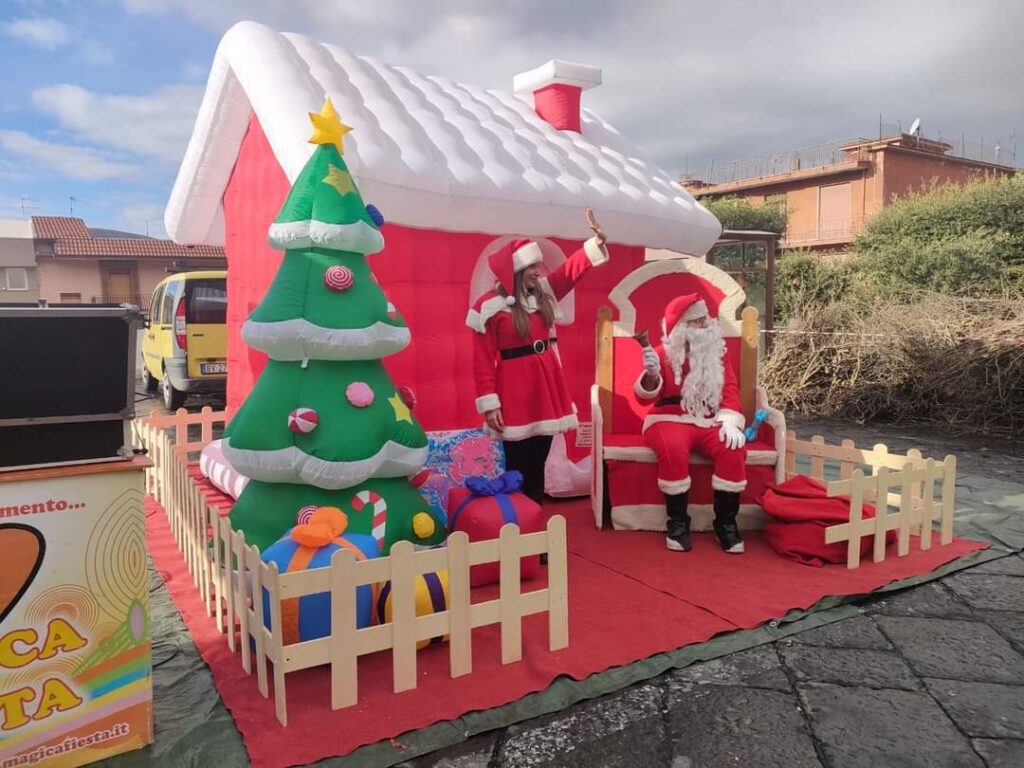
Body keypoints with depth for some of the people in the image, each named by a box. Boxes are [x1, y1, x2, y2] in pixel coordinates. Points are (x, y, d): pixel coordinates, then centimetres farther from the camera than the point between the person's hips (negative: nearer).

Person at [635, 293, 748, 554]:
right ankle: (677, 522, -18)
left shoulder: (718, 352, 11)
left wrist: (730, 421, -14)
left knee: (734, 450, -28)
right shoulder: (663, 353, 0)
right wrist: (651, 374, -32)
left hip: (711, 420, 3)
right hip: (671, 419, -3)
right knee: (673, 451, -36)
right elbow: (644, 394, -8)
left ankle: (726, 522, -13)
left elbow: (730, 389, 6)